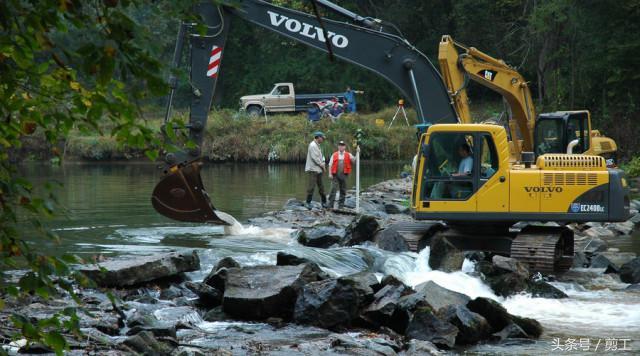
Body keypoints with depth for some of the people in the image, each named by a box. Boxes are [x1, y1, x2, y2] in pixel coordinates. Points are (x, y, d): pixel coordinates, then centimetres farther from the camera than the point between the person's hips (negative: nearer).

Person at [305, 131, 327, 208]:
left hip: (318, 169, 10)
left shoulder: (317, 146, 17)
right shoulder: (313, 145, -13)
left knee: (321, 186, 13)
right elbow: (314, 158, -19)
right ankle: (308, 203, -7)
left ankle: (324, 202, 18)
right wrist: (322, 165, -9)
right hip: (313, 169, -10)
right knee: (311, 186, -10)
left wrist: (323, 165, 4)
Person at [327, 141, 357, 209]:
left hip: (344, 175, 1)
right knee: (333, 189, -10)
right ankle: (330, 204, -10)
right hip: (335, 175, -1)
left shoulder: (348, 155, 9)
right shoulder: (334, 155, 8)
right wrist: (330, 174, -3)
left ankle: (341, 205, 13)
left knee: (343, 190, 5)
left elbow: (354, 160, -3)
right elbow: (330, 165, 6)